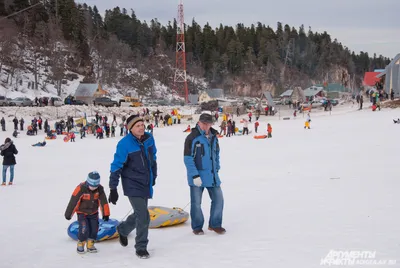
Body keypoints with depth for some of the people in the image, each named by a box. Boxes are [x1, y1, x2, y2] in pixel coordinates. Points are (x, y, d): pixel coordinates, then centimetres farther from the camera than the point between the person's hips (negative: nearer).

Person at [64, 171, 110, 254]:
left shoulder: (100, 189, -14)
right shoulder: (81, 188, -26)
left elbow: (104, 201, -6)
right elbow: (73, 201, -19)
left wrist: (106, 213, -5)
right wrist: (68, 214, -13)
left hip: (94, 213, 4)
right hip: (82, 213, -4)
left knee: (94, 229, 1)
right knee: (84, 230, -15)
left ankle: (90, 245, 22)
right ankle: (80, 245, 9)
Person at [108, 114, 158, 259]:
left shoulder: (149, 139, -3)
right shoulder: (124, 144, -19)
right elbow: (116, 166, -14)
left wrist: (153, 177, 20)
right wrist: (113, 189, -14)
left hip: (146, 184, 6)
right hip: (132, 185, -6)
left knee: (140, 215, 18)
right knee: (143, 216, -10)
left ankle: (123, 229, 46)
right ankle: (141, 248, 8)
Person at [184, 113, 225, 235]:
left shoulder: (213, 137, 7)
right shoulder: (192, 137, -12)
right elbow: (188, 159, -14)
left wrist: (216, 169, 13)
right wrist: (195, 175, -18)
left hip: (212, 175, 5)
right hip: (197, 177, -5)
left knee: (218, 199, 6)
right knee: (196, 202, 5)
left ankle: (215, 224, 23)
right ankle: (197, 227, 22)